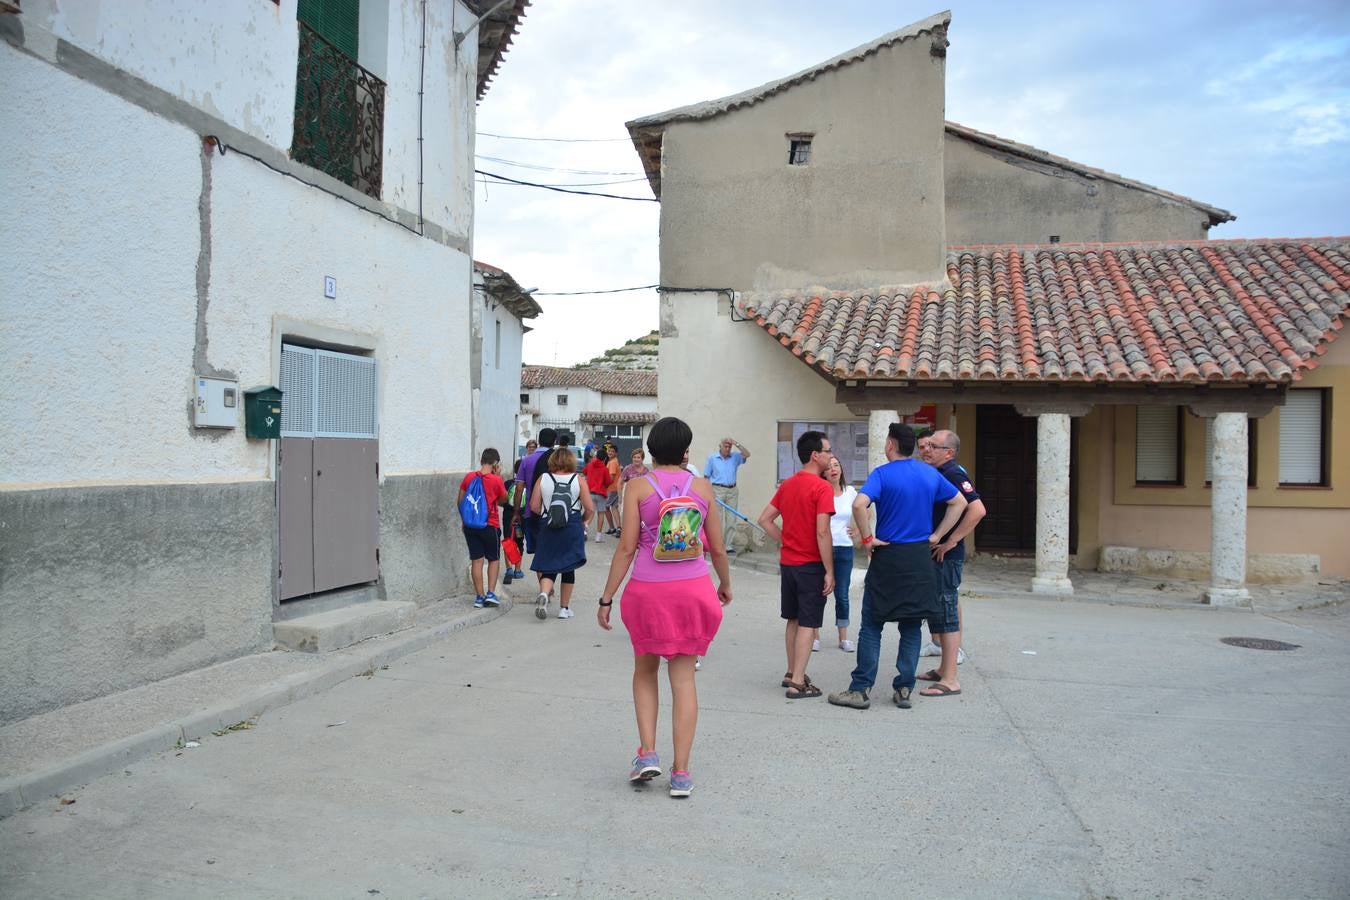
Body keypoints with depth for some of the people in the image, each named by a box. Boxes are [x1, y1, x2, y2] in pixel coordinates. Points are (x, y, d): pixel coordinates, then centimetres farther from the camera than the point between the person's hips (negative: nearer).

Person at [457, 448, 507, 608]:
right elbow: (503, 499, 6)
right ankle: (491, 593, 3)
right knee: (494, 559, 12)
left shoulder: (469, 477, -1)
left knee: (476, 560, 7)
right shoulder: (496, 480, -10)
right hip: (490, 525, -3)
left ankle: (479, 596, 8)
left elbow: (459, 502, 5)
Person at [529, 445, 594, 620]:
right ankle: (564, 608, 16)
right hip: (572, 528, -1)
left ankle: (543, 594, -21)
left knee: (549, 568, 8)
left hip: (547, 527, 1)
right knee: (568, 568, 11)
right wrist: (583, 521, 14)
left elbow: (534, 506, -2)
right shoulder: (578, 480, -4)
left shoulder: (543, 479, -1)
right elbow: (590, 509, -6)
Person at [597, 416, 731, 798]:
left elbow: (626, 548, -6)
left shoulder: (638, 486, -3)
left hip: (647, 591, -1)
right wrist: (725, 585, 24)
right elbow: (717, 548, 7)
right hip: (693, 588, 1)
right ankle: (681, 772, 9)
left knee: (645, 671, 20)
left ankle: (647, 753, 11)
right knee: (683, 679, 8)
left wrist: (606, 598, 0)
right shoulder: (702, 487, 2)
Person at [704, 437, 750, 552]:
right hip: (718, 490, -3)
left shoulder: (735, 457, 8)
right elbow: (706, 476, 4)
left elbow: (747, 454, -9)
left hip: (732, 491, 3)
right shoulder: (712, 458, 4)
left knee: (731, 520, 2)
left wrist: (736, 443, -13)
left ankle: (727, 545, 8)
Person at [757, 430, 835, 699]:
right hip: (811, 564, -7)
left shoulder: (787, 485, 7)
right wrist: (829, 571, -16)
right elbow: (822, 532, -21)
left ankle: (791, 673, 29)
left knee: (793, 619, 18)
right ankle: (798, 683, 2)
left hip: (787, 563, 7)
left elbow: (765, 520, 9)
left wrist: (786, 542, 9)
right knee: (807, 624, 0)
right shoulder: (821, 487, -16)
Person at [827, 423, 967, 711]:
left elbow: (859, 504, -27)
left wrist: (867, 538, -14)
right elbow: (959, 502, 16)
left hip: (888, 557, -4)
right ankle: (904, 690, 14)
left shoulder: (883, 474, -10)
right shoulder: (930, 474, 6)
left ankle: (860, 690, 5)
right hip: (920, 559, 4)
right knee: (912, 627, 11)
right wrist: (936, 536, 12)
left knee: (871, 626, 3)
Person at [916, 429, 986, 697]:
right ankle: (944, 669, 27)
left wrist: (951, 542, -23)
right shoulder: (938, 474, 14)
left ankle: (950, 680, -2)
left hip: (946, 555, -10)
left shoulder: (953, 474, -16)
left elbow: (977, 509, -28)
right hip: (935, 554, 10)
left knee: (945, 613, -7)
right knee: (941, 612, 16)